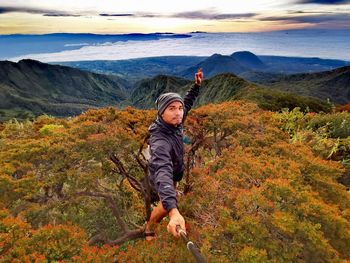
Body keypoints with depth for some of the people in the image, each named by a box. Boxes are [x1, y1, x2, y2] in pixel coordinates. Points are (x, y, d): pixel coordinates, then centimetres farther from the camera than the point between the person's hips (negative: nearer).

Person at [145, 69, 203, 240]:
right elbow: (163, 173, -64)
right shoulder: (160, 142, -48)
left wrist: (197, 85, -12)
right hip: (163, 174, -7)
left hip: (175, 169, 8)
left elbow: (187, 103, -2)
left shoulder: (174, 122, -24)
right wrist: (173, 210, -76)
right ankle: (149, 228, 24)